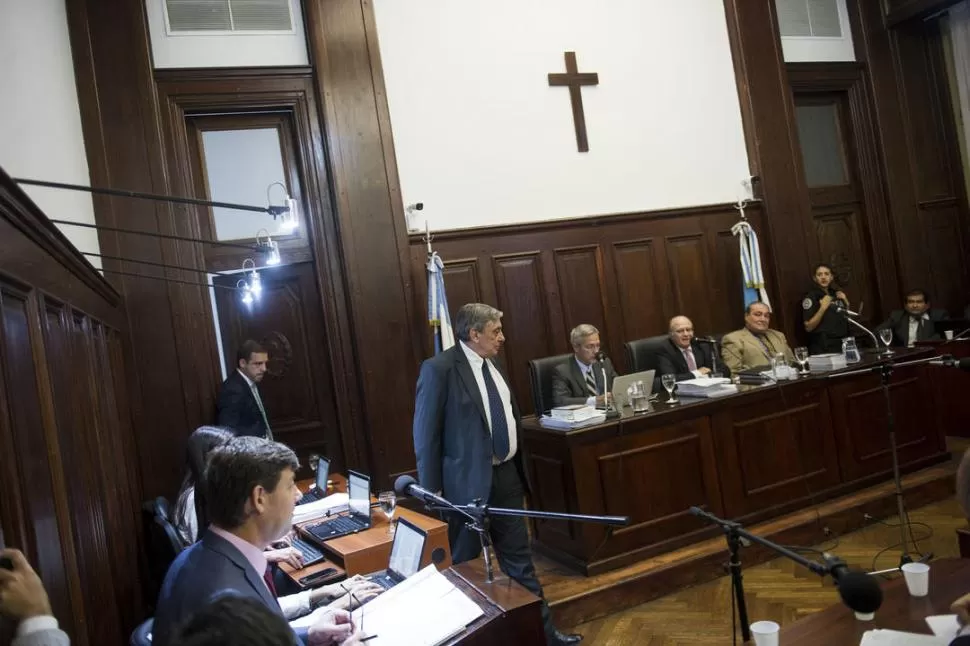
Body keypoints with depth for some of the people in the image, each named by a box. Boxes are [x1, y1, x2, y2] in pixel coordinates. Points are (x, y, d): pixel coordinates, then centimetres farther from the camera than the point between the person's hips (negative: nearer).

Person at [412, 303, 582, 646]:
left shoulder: (491, 363, 8)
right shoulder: (439, 368, -15)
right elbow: (426, 433, -13)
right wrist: (431, 490, -12)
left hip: (506, 475, 7)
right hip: (468, 481, -7)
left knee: (519, 559, 17)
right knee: (463, 564, 11)